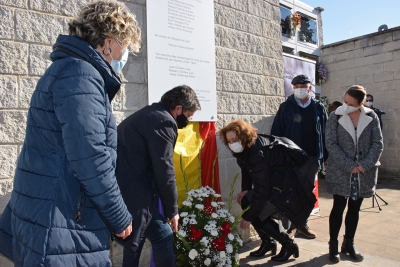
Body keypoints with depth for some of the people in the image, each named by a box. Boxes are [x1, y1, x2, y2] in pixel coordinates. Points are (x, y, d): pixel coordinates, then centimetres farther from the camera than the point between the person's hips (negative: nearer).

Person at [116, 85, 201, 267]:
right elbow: (164, 172, -15)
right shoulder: (164, 122, -15)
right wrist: (172, 210, -1)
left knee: (163, 239, 15)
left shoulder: (150, 114, 17)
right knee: (133, 248, 5)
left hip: (126, 191, 10)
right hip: (133, 196, -10)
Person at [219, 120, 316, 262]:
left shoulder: (259, 153, -31)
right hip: (271, 182, 9)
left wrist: (248, 217, -21)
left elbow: (262, 190, -29)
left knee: (257, 216, -13)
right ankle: (267, 242, 18)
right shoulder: (245, 148, -5)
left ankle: (289, 244, 10)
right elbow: (246, 169, 13)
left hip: (288, 186, -9)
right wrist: (245, 190, -2)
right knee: (246, 202, 2)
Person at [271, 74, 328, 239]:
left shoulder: (319, 108, 5)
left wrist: (324, 157, -1)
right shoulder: (286, 107, -1)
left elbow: (325, 133, 4)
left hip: (312, 158, 3)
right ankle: (288, 227, 15)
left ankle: (302, 224, 29)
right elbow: (276, 133, -4)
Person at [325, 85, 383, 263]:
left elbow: (378, 144, -1)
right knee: (338, 208, 2)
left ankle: (349, 244, 28)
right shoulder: (335, 117, -5)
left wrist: (364, 165, -12)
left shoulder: (371, 117, 0)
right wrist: (350, 166, -15)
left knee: (354, 209, 13)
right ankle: (333, 245, 16)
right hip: (340, 171, -2)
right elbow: (331, 145, -10)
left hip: (364, 172, 3)